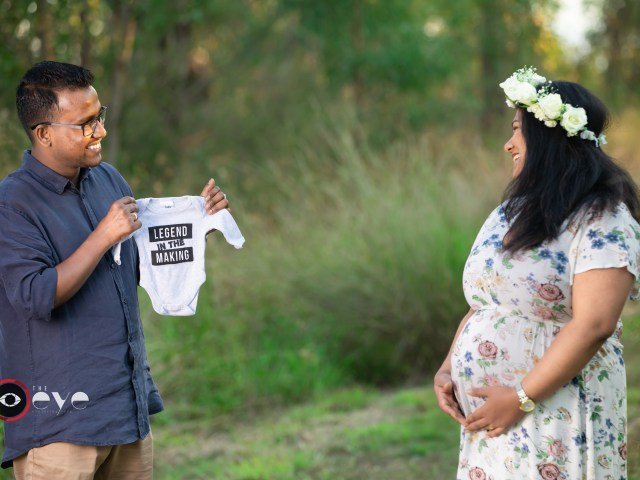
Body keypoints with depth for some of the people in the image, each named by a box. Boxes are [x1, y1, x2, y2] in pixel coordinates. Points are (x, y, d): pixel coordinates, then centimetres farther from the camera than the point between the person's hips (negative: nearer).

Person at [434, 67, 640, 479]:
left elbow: (593, 325, -20)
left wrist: (521, 399, -21)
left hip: (554, 425, -7)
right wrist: (447, 369, 1)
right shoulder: (512, 213, 13)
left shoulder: (603, 222, -11)